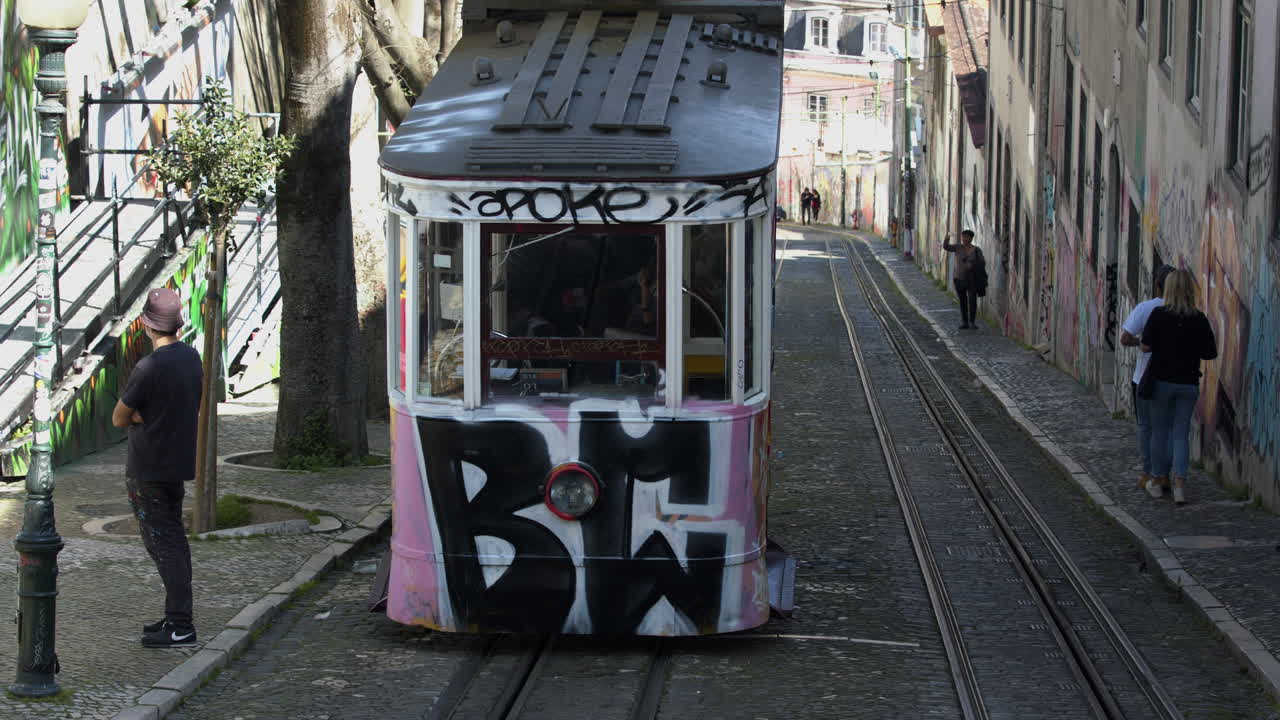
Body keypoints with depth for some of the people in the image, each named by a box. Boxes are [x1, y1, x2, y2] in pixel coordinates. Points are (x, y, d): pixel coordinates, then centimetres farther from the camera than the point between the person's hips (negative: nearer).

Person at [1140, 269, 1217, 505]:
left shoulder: (1159, 315, -11)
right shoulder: (1199, 319, -5)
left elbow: (1146, 346, -13)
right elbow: (1210, 353, -2)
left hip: (1162, 381, -1)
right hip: (1189, 384, 2)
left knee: (1160, 431, 14)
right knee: (1181, 434, 8)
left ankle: (1158, 481, 24)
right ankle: (1180, 484, -7)